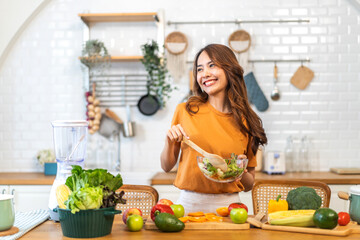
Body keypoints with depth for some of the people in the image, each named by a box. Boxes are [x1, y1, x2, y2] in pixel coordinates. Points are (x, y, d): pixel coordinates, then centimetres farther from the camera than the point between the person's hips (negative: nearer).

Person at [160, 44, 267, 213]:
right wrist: (170, 141, -7)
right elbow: (167, 166, 10)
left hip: (227, 205, 1)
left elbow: (249, 185, 12)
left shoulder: (245, 121, 3)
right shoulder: (185, 111, 1)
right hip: (189, 203, 0)